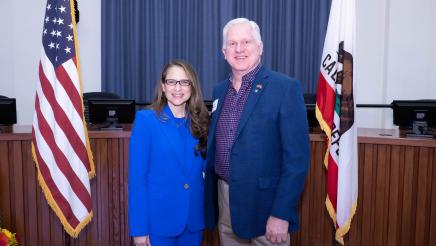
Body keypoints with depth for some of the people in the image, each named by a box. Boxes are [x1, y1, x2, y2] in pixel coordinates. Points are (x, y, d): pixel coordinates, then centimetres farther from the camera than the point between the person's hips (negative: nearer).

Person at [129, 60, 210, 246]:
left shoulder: (199, 121, 3)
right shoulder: (146, 119, -9)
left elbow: (203, 168, 10)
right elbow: (137, 175, -10)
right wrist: (139, 227, -12)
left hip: (194, 218, 4)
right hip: (159, 219, -4)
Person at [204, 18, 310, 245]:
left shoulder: (286, 87, -12)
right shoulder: (220, 90, 7)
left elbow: (297, 156, -15)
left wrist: (282, 214, -18)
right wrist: (210, 198, 11)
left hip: (263, 204, -5)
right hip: (223, 201, 6)